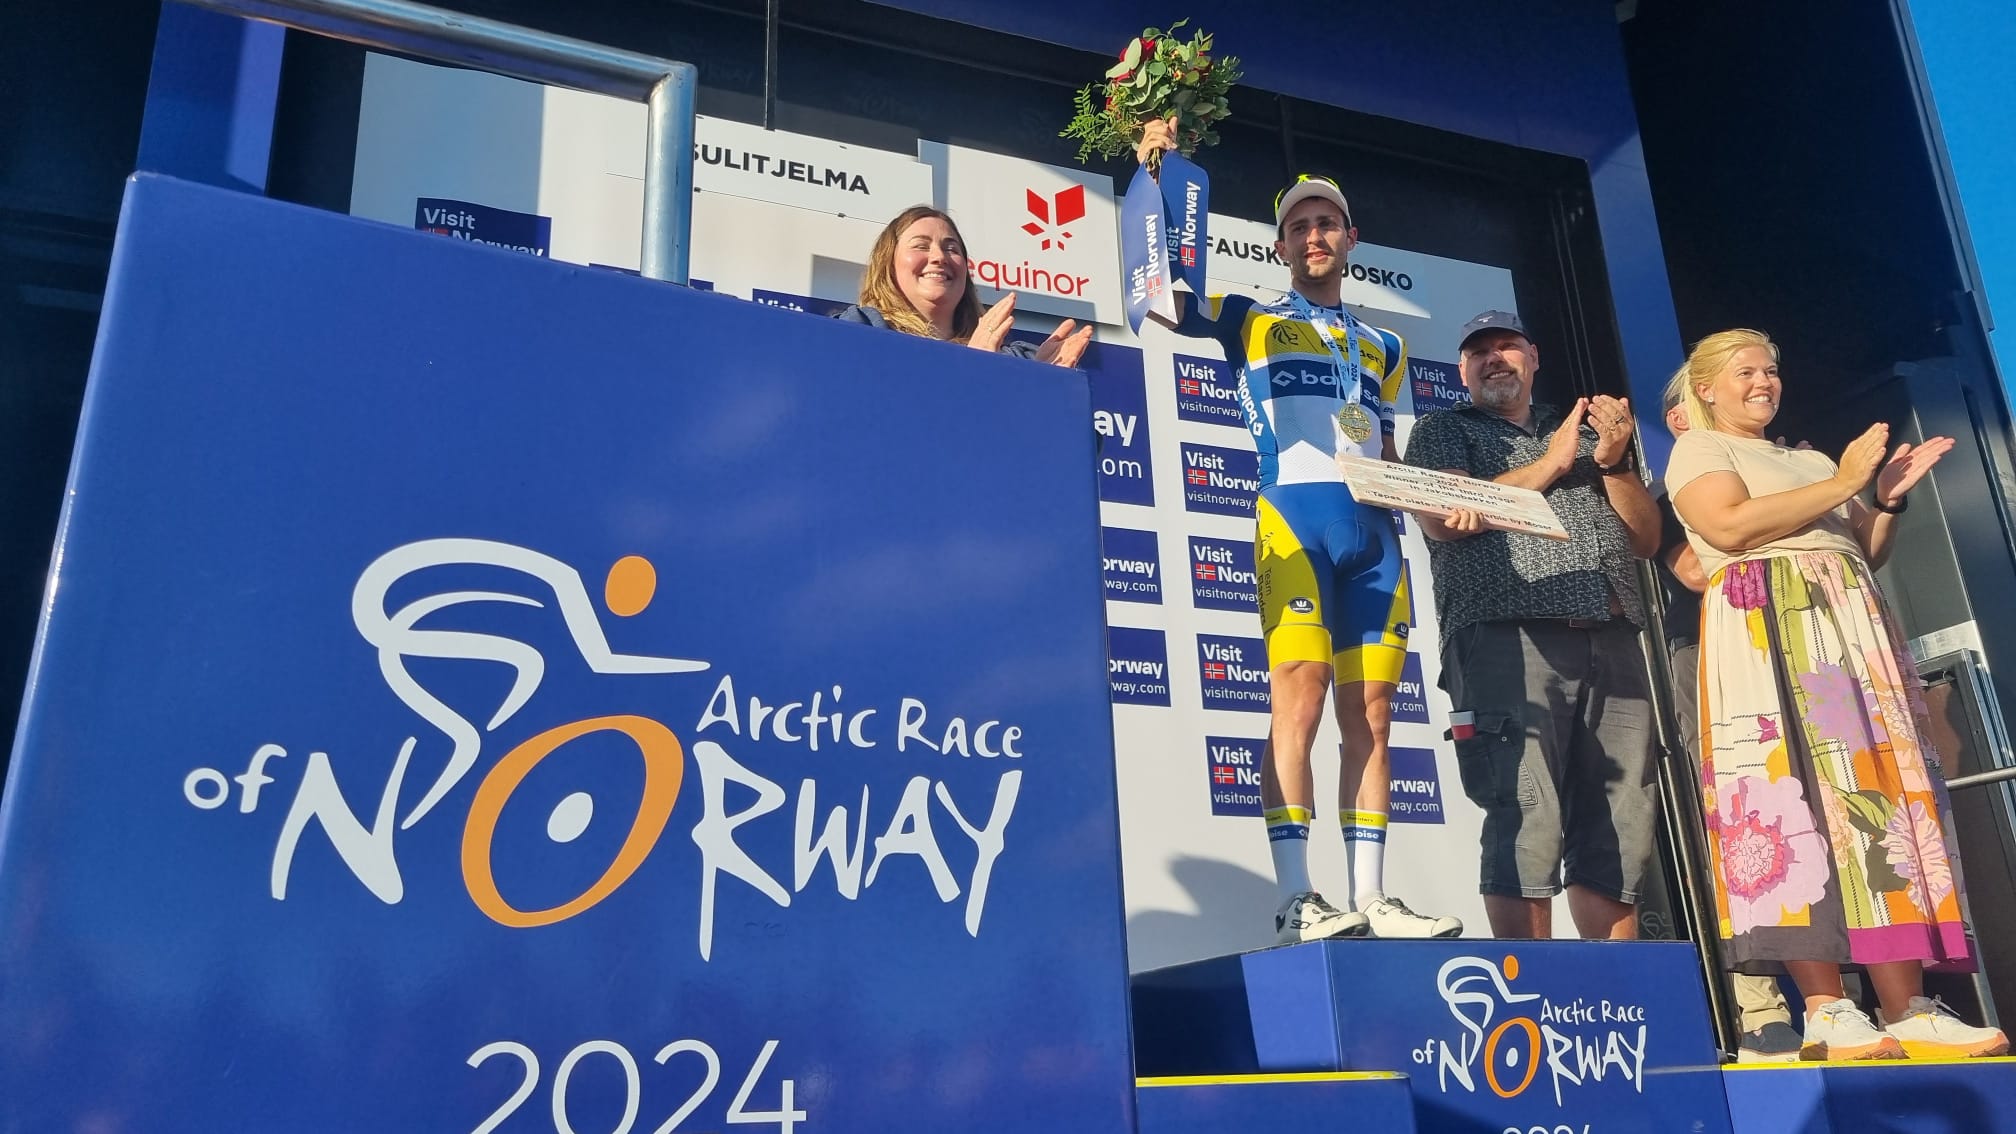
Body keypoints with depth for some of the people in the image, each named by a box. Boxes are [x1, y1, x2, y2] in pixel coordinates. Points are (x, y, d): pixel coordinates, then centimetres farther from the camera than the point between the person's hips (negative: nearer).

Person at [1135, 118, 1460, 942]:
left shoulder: (1383, 347, 26)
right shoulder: (1250, 320, 14)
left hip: (1372, 528, 5)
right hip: (1294, 516, -5)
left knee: (1370, 711, 1)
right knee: (1300, 695, -15)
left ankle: (1369, 898, 4)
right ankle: (1295, 901, -14)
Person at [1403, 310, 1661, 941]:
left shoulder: (1587, 433, 28)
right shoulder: (1444, 431, 16)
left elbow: (1647, 539, 21)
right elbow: (1442, 521, -3)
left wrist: (1613, 461, 4)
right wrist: (1552, 463, 0)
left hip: (1613, 641, 5)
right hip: (1509, 636, -4)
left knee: (1620, 828, 0)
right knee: (1526, 818, -14)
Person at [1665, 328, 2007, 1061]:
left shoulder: (1809, 460, 29)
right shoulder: (1698, 449, 6)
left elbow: (1863, 554, 26)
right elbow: (1730, 526, -14)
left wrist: (1889, 498, 8)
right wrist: (1844, 483, -7)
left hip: (1852, 629, 8)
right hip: (1770, 630, -7)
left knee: (1884, 792, -3)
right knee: (1797, 794, -17)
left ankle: (1908, 1008, -6)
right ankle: (1827, 1013, -18)